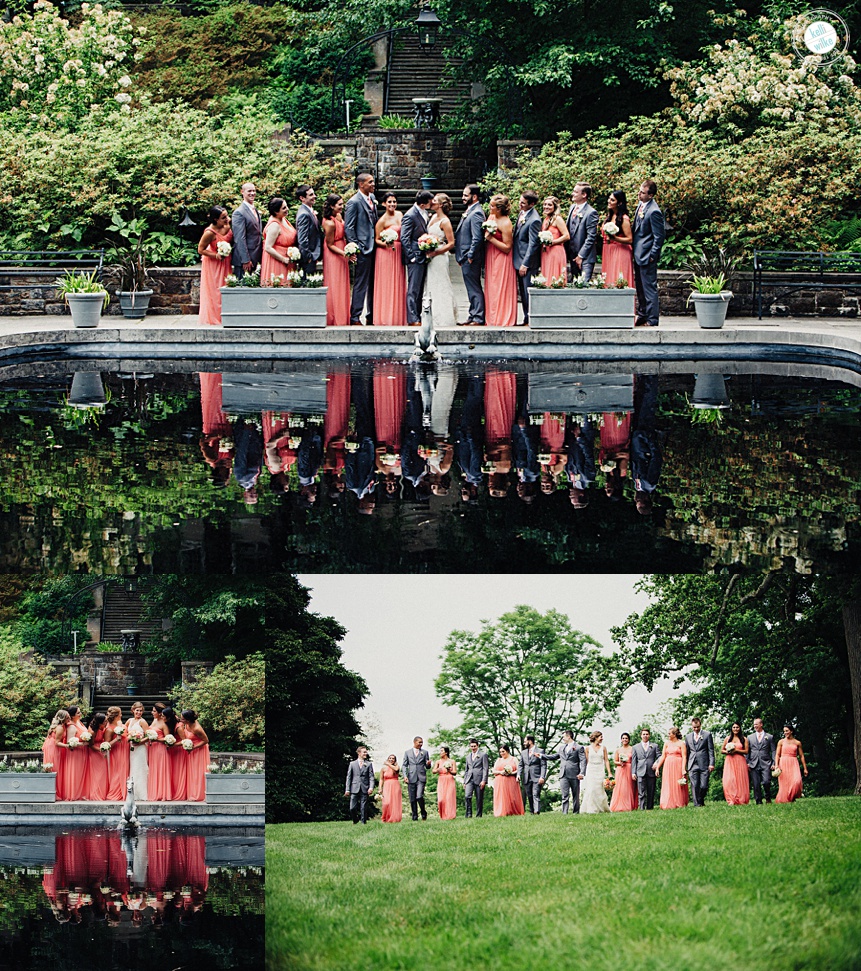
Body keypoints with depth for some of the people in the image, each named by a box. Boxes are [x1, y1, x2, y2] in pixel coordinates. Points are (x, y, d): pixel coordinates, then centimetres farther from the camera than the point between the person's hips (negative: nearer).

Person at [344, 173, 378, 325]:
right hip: (363, 249, -8)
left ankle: (372, 316, 19)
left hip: (374, 247, 8)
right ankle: (355, 318, -3)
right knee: (361, 284, -7)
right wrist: (356, 248, -15)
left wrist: (379, 240, 14)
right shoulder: (354, 202, -11)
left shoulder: (372, 197, 13)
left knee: (373, 283, 12)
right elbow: (348, 228, -12)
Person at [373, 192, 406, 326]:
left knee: (398, 285, 8)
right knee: (386, 285, -5)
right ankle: (385, 318, -1)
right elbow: (377, 240, -7)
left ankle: (398, 317, 14)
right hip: (386, 253, -7)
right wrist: (385, 244, -26)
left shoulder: (400, 214, 8)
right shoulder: (382, 220, -11)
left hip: (399, 252, 7)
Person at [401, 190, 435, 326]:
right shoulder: (410, 216, -15)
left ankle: (417, 316, 17)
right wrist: (412, 257, -17)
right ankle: (412, 319, -7)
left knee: (420, 289, 12)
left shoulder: (424, 213, 10)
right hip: (415, 258, -9)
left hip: (423, 257, 9)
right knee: (413, 289, -7)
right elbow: (404, 238, -16)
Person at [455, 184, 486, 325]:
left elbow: (477, 238, -23)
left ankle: (478, 319, -5)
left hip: (471, 259, -10)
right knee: (472, 289, 14)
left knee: (474, 289, -7)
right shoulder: (469, 211, 16)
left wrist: (470, 257, -19)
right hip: (466, 258, 10)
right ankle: (473, 317, 19)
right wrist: (461, 258, 17)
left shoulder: (476, 213, -16)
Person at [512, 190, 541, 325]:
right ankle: (527, 318, 21)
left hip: (528, 262, -9)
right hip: (518, 259, 9)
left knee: (528, 292, -4)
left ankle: (530, 320, 3)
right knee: (523, 292, 14)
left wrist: (525, 264, -17)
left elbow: (533, 244, -18)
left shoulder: (534, 220, -19)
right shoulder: (521, 213, 9)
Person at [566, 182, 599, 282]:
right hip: (573, 256, 8)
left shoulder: (591, 213, -14)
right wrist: (567, 253, 12)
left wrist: (581, 256, -16)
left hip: (585, 258, -8)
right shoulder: (572, 208, 10)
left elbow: (591, 237, -16)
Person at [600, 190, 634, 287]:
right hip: (608, 253, 8)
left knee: (618, 283, -9)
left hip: (620, 254, -8)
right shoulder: (609, 216, 13)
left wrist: (614, 238, -23)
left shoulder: (624, 219, -12)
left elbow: (630, 239, -15)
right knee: (608, 281, 6)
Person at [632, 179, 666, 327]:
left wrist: (652, 255, -15)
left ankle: (652, 320, 4)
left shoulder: (654, 212, -21)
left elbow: (659, 236, -18)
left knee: (649, 288, -2)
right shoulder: (641, 205, 7)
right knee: (640, 287, 19)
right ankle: (642, 316, 30)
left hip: (647, 256, -10)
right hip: (638, 254, 10)